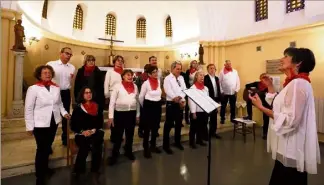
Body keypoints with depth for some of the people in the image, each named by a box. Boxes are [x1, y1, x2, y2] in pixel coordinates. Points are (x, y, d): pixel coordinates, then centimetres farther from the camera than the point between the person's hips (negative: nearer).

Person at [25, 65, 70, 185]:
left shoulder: (56, 87, 1)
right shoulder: (33, 88, -13)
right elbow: (28, 109, -10)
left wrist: (64, 112, -1)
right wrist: (29, 126, -9)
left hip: (54, 122, 5)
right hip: (40, 124, -5)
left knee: (48, 146, 21)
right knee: (41, 149, 3)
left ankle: (45, 167, 43)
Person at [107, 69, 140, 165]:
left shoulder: (135, 87, 7)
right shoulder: (118, 86, -4)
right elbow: (112, 102, -5)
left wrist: (138, 114, 12)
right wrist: (110, 116, -9)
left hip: (132, 113, 4)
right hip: (120, 113, -3)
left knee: (130, 134, 16)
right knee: (118, 135, 5)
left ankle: (128, 152, 37)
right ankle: (114, 155, 23)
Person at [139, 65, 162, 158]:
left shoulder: (159, 81, 4)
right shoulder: (146, 83, -12)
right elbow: (141, 97, -2)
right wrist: (145, 106, 10)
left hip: (158, 105, 6)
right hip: (149, 106, -6)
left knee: (155, 127, 15)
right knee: (147, 128, 3)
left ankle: (153, 146, 33)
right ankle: (146, 148, 17)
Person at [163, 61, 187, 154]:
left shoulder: (181, 78, 12)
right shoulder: (168, 78, -6)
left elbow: (184, 89, 4)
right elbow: (168, 92, -17)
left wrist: (182, 99, -12)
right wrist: (178, 100, -21)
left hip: (180, 103, 6)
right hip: (171, 103, -6)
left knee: (179, 123, 16)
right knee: (168, 124, 1)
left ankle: (177, 142, 33)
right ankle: (166, 145, 14)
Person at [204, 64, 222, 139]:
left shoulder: (216, 78, 13)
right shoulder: (205, 78, -11)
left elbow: (218, 89, 15)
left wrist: (219, 99, 8)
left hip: (215, 100, 7)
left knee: (214, 117, 15)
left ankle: (213, 132, 29)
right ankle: (205, 134, 12)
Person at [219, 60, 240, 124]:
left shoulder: (235, 71, 5)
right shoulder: (222, 72, -4)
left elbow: (238, 81, 6)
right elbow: (219, 82, -5)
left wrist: (236, 90, -1)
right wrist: (221, 91, -9)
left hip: (233, 93, 3)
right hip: (224, 93, -2)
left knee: (233, 106, 11)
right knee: (223, 106, 6)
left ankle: (233, 118, 24)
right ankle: (222, 119, 18)